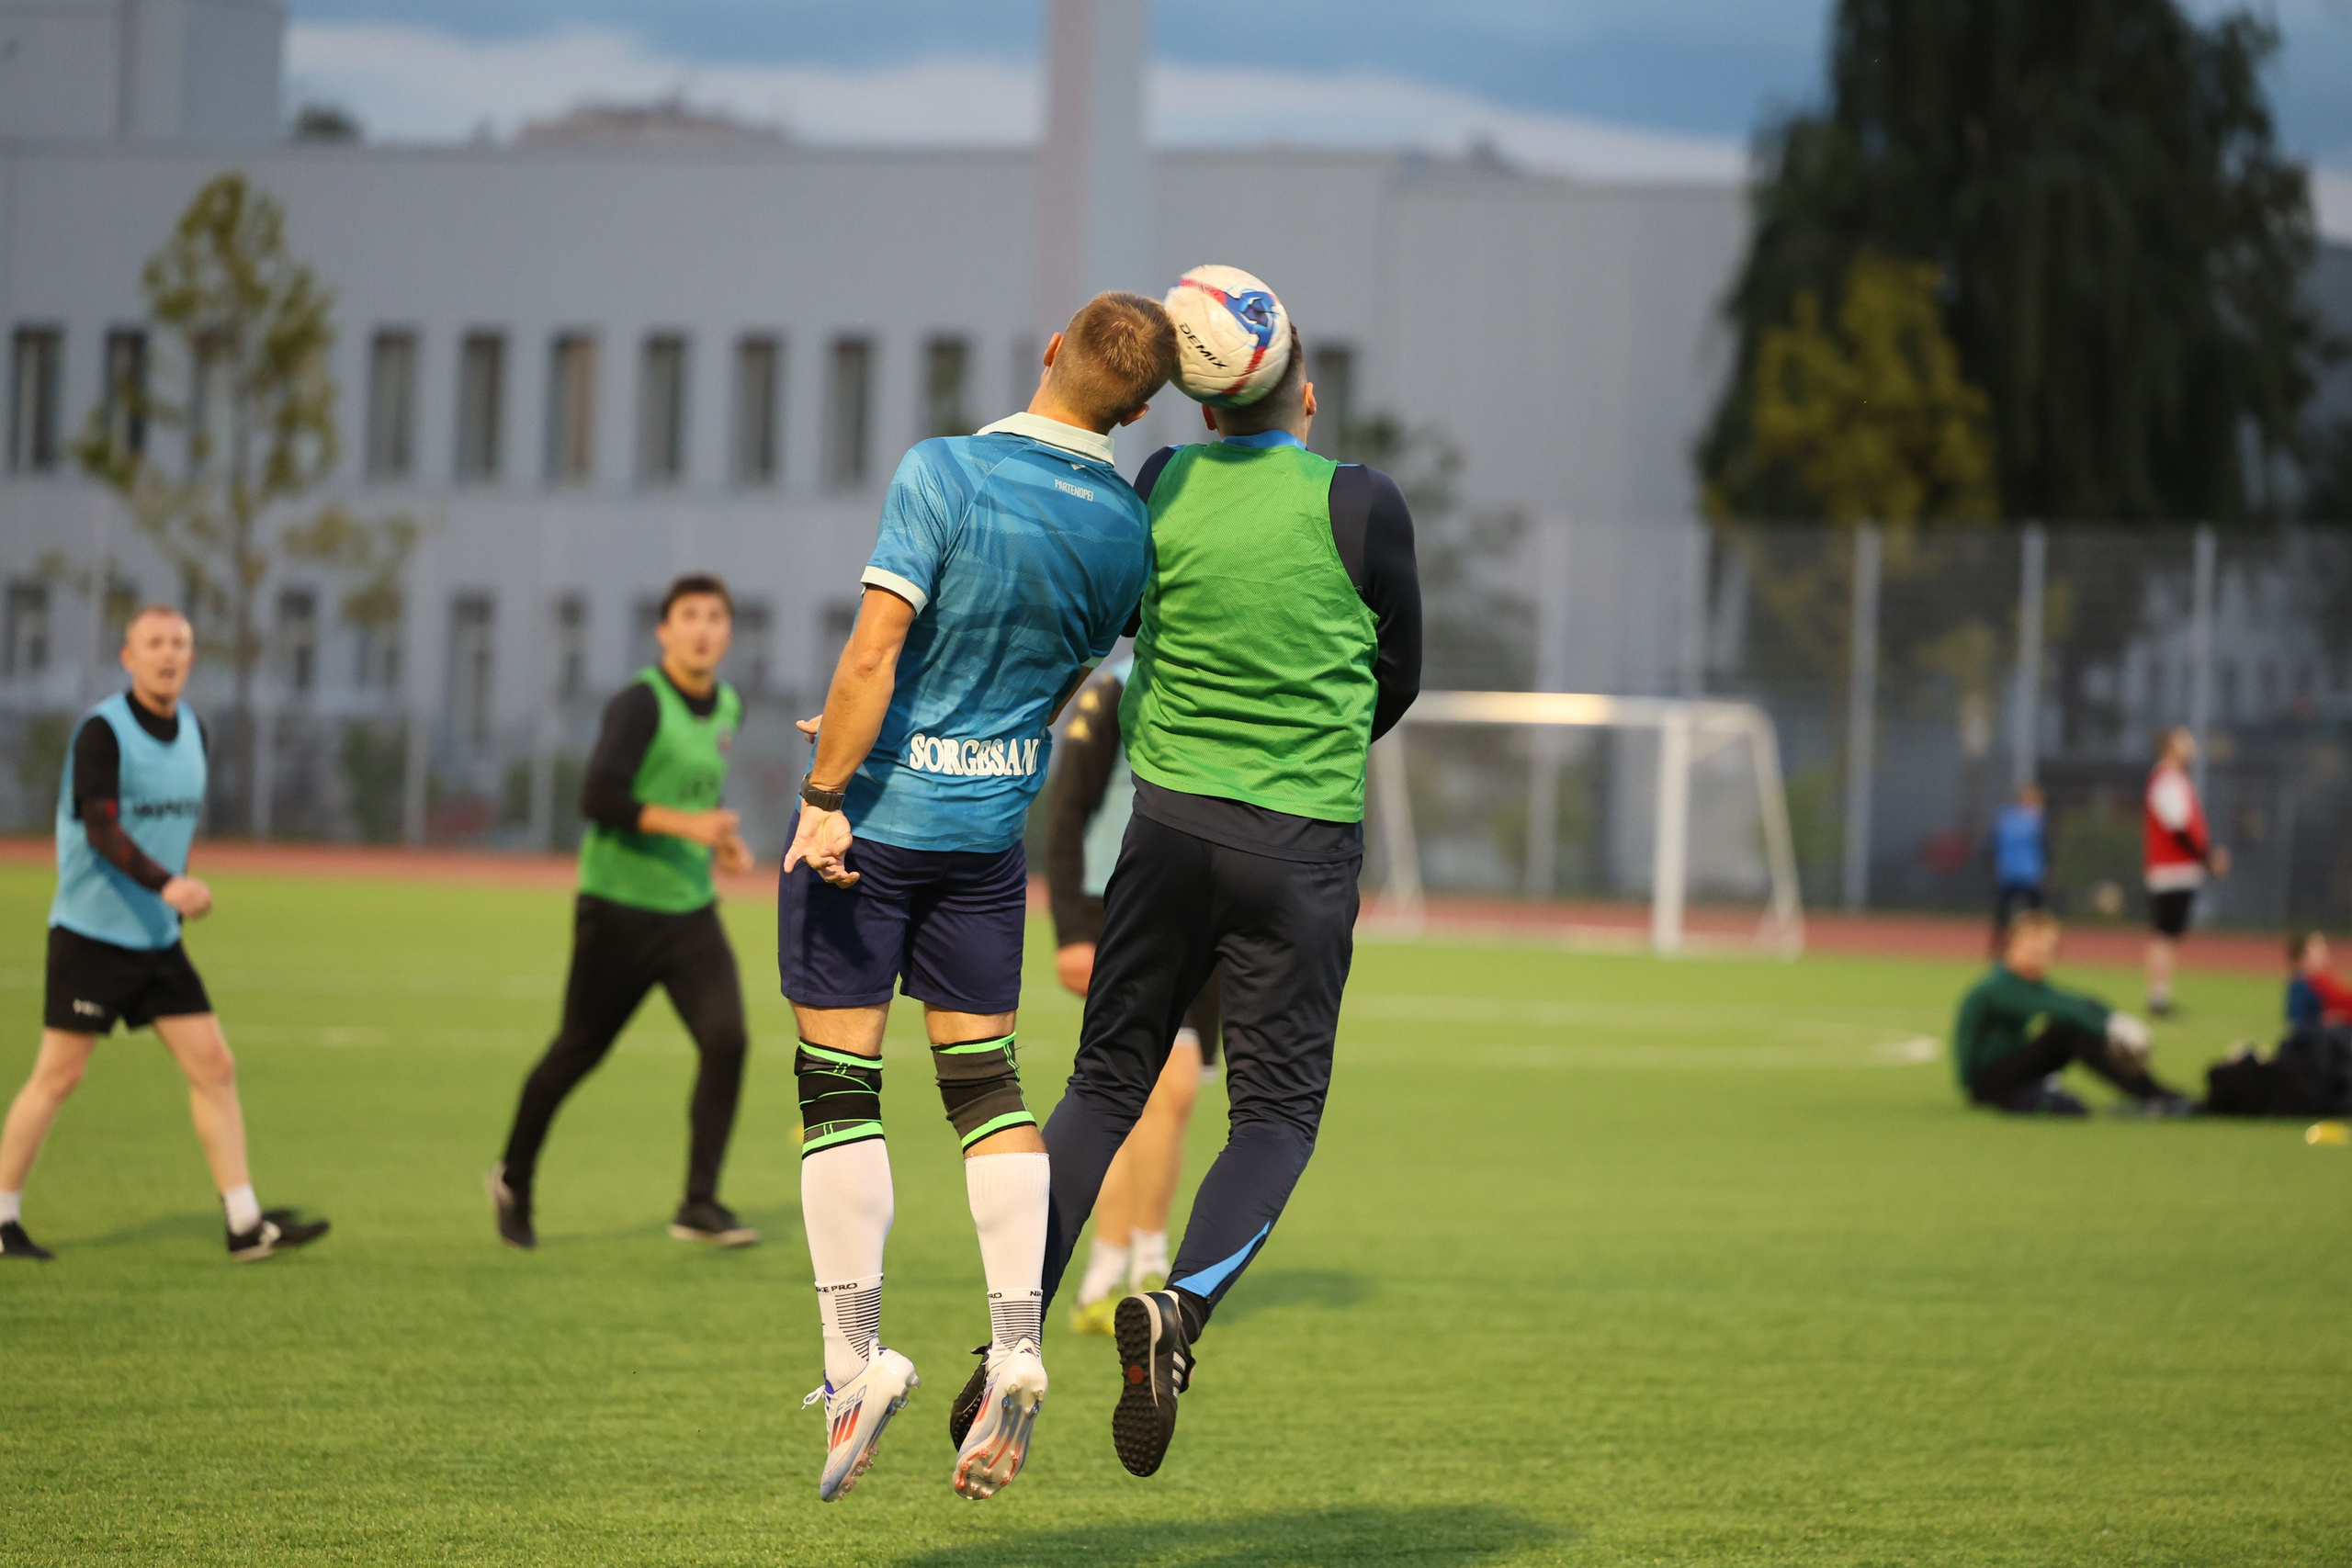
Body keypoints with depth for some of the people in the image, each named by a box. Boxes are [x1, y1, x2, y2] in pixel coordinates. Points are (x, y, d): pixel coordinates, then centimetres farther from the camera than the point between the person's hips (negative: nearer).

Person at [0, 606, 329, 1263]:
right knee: (58, 1077, -3)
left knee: (214, 1067, 1)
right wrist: (166, 884, -36)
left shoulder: (192, 732, 9)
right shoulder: (102, 731, -14)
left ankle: (246, 1226, 2)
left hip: (158, 938, 7)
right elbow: (100, 827, -25)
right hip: (91, 933, -7)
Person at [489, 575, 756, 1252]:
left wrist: (721, 840, 10)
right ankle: (515, 1181, 30)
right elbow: (599, 798, -27)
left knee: (726, 1039, -13)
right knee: (578, 1051, 7)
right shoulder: (639, 704, -15)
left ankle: (700, 1204, -8)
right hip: (619, 909, -6)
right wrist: (687, 823, -35)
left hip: (692, 911, 6)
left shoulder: (727, 708, 9)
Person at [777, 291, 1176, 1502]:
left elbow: (874, 650, -20)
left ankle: (855, 1356, -1)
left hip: (877, 814, -4)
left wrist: (826, 794, -15)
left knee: (838, 1084, 2)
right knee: (984, 1080, 12)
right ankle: (1015, 1348, 3)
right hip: (993, 823, 4)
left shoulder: (941, 473, -16)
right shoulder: (1122, 527, -1)